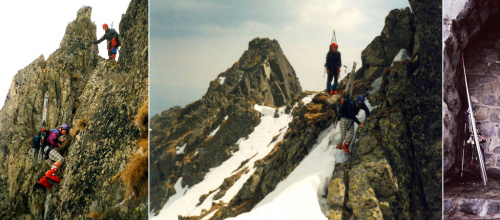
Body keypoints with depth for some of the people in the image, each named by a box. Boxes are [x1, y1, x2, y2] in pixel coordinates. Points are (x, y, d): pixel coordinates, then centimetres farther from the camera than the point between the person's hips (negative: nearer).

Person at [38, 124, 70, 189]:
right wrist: (57, 145, -4)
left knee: (55, 166, 8)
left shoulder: (56, 133, 30)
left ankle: (44, 180, 0)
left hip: (45, 152, 11)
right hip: (47, 149, -11)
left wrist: (60, 141, 27)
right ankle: (50, 174, -33)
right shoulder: (56, 132, -3)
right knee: (61, 160, -23)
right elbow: (50, 140, -19)